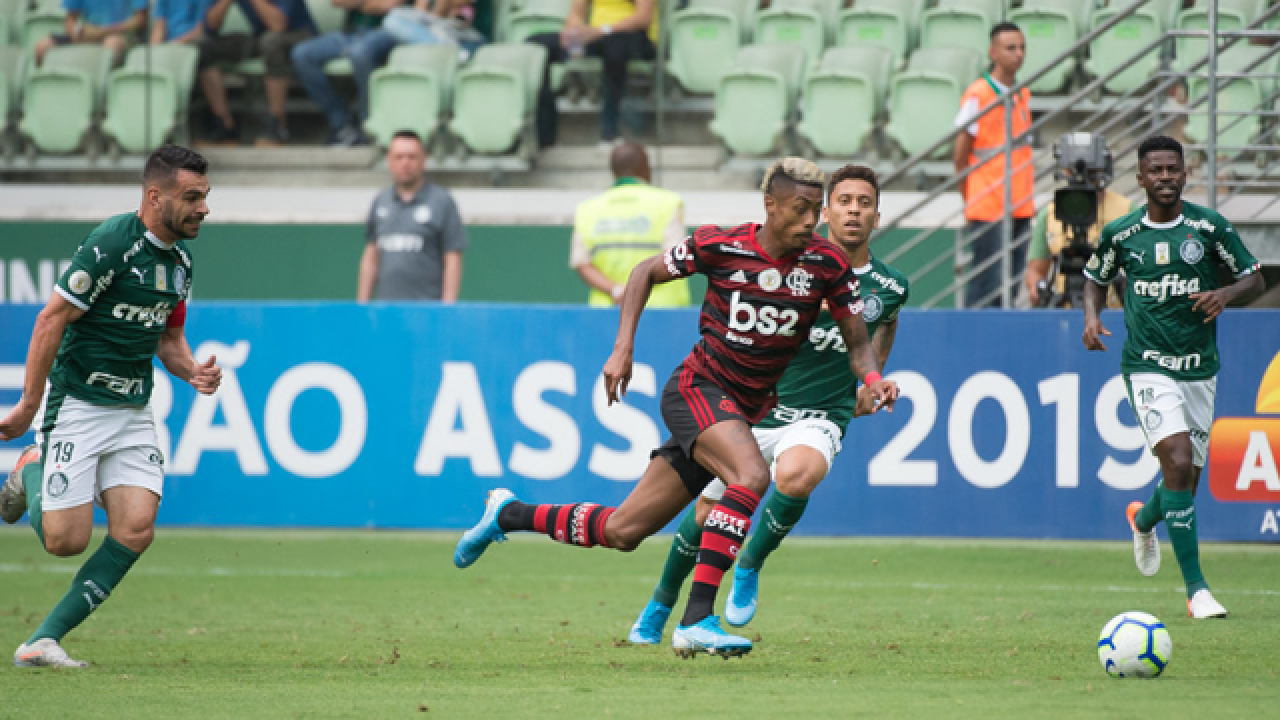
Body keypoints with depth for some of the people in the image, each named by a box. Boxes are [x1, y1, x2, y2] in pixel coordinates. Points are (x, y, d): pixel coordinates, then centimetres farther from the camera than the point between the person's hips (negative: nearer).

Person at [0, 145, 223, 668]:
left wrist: (193, 371, -1)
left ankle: (43, 640, -4)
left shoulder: (179, 257, 9)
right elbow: (52, 319, -15)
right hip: (78, 406, -7)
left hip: (134, 411, 7)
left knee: (135, 530, -12)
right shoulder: (112, 244, -17)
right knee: (66, 540, -9)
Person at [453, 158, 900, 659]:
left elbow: (857, 340, 2)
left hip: (750, 409, 4)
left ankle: (508, 514, 29)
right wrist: (623, 349, -2)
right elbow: (646, 273, 5)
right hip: (698, 388, -4)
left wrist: (873, 377, -20)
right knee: (752, 475, -34)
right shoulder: (720, 246, -11)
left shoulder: (826, 263, -6)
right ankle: (697, 621, -36)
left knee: (622, 532, 5)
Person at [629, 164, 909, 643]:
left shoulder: (889, 286, 0)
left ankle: (750, 567, -8)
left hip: (820, 419, 0)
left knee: (796, 475, -35)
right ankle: (659, 608, 31)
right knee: (707, 513, 3)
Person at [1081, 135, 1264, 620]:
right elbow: (1095, 277, 18)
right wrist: (1091, 317, -2)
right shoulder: (1120, 234, -1)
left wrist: (1226, 294, -17)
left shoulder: (1210, 227, -2)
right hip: (1148, 367, -3)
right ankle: (1196, 589, -18)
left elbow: (1255, 279, 5)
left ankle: (1144, 519, 51)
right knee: (1179, 462, -21)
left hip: (1200, 369, 3)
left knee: (1187, 477, 12)